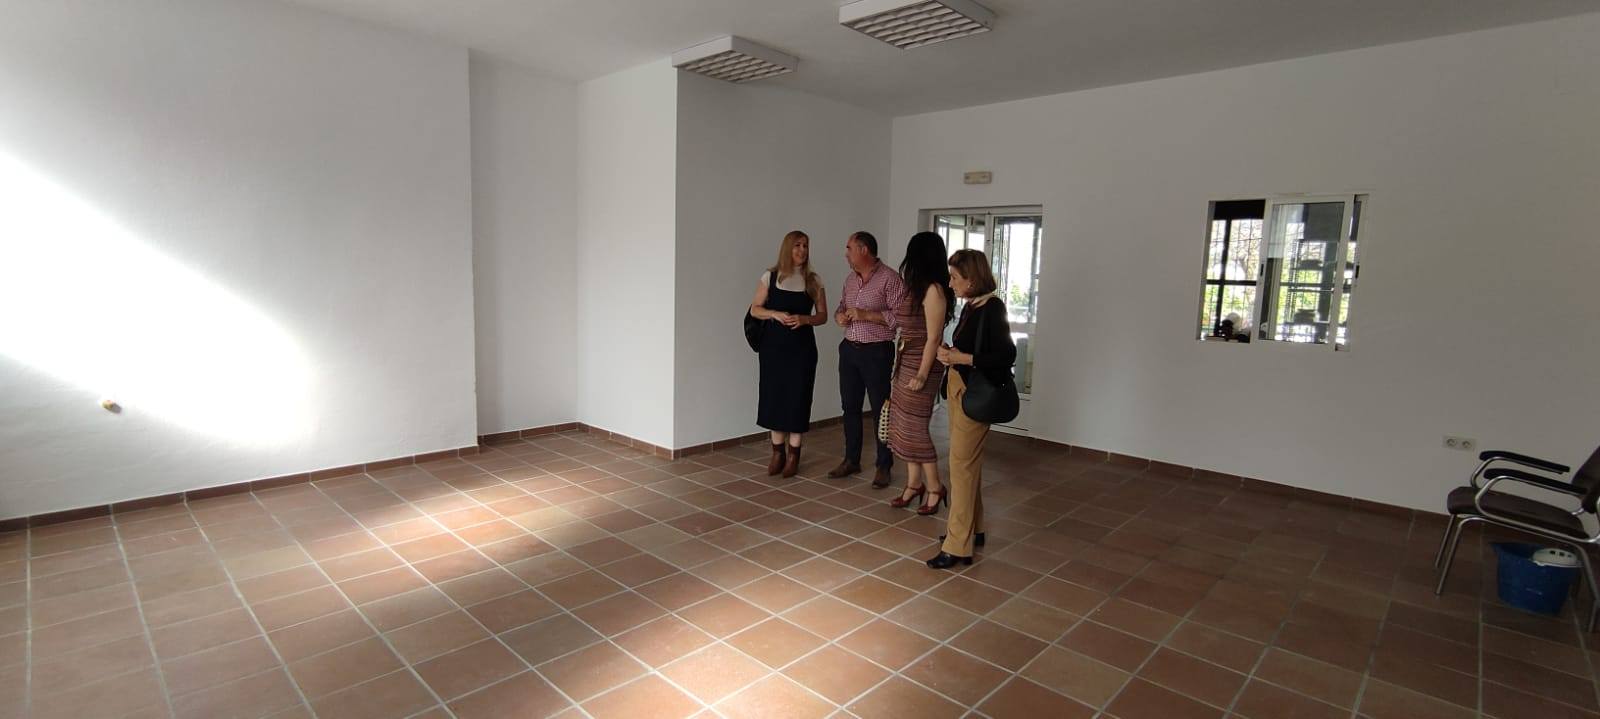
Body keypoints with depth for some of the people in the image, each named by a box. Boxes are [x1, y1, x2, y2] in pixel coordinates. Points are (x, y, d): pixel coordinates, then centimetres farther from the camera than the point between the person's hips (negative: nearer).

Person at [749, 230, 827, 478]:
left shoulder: (813, 281, 3)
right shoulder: (770, 276, 1)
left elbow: (823, 315, 5)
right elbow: (755, 309, 2)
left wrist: (805, 319, -15)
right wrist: (776, 314, -16)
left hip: (802, 347, 0)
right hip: (773, 345, 0)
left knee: (798, 397, 1)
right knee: (774, 396, 4)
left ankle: (793, 454, 14)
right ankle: (778, 452, 18)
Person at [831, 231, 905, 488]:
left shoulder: (889, 279, -11)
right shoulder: (850, 278, 12)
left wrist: (867, 315, -20)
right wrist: (839, 315, -2)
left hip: (876, 352, -7)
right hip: (849, 349, 7)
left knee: (880, 409, 1)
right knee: (850, 407, 13)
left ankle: (884, 466, 12)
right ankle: (851, 460, 26)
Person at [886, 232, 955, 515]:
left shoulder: (933, 290, -15)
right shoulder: (918, 288, 10)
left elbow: (933, 337, -17)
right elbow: (909, 330, 11)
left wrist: (922, 375, -18)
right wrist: (901, 370, 12)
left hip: (921, 364, -8)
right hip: (905, 362, 8)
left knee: (914, 427, -1)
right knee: (904, 426, 11)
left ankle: (934, 487, 13)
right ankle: (914, 484, 21)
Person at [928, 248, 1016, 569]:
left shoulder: (992, 308, -16)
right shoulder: (971, 307, 8)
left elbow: (1006, 355, -21)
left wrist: (960, 357, -21)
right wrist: (950, 353, -3)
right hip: (960, 389, 9)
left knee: (962, 463, -6)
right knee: (968, 462, 17)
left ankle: (958, 545, 2)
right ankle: (972, 529, 32)